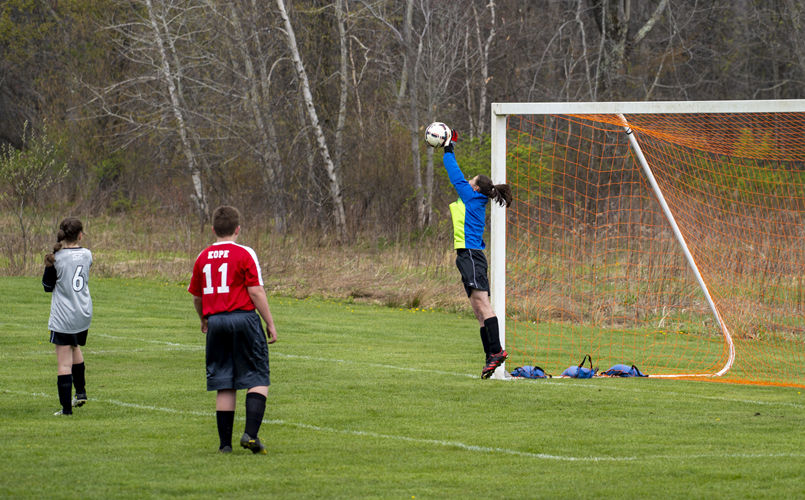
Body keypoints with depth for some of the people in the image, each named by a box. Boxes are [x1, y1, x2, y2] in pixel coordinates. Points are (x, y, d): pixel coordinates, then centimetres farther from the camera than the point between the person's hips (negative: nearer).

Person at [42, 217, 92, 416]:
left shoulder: (57, 259, -12)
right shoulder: (87, 255, 0)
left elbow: (48, 286, -3)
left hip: (63, 317, -5)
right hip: (84, 316, 5)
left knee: (64, 363, -3)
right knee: (75, 348, 32)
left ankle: (66, 407, -4)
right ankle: (81, 392, 31)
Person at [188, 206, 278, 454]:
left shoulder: (203, 257, 9)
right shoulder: (244, 254, -5)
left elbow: (196, 296, 18)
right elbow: (256, 292, -9)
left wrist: (204, 320, 36)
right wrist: (270, 324, -2)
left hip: (215, 322, 4)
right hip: (243, 318, -4)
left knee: (224, 386, 7)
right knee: (258, 379, 2)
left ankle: (225, 442, 7)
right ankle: (251, 434, -14)